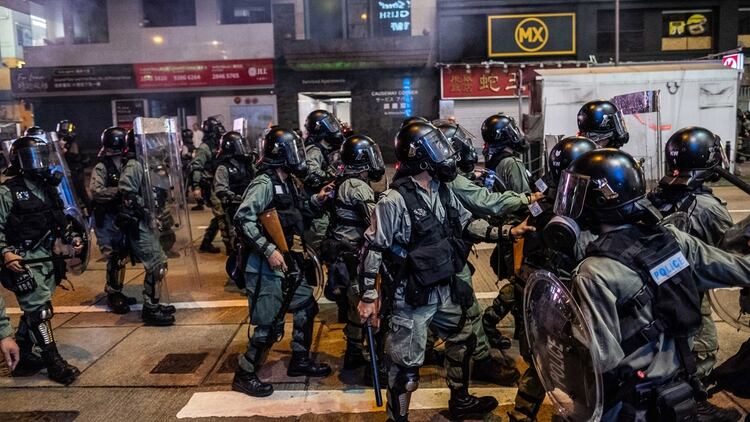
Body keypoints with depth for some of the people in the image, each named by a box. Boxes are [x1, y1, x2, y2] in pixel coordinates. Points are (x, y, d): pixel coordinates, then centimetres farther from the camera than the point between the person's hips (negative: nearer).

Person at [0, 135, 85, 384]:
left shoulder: (48, 187, 13)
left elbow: (60, 220, 22)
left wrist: (72, 237, 8)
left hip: (47, 258, 7)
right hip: (24, 260, -7)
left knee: (33, 310, 14)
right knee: (39, 310, -7)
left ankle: (22, 359, 26)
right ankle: (54, 363, -2)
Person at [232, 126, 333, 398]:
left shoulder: (286, 182, 11)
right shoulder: (264, 183, -17)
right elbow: (242, 219, -27)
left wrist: (316, 200, 11)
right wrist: (269, 251, -29)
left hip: (287, 262, 10)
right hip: (265, 266, -10)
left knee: (306, 307, 17)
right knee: (270, 326, -4)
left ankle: (300, 360, 32)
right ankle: (244, 376, 12)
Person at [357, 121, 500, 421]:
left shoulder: (442, 190, 3)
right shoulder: (395, 200, -21)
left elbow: (468, 224, 16)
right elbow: (372, 249, -18)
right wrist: (368, 297, -16)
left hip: (445, 291, 9)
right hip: (411, 298, -9)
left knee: (463, 342, 25)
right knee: (406, 363, 3)